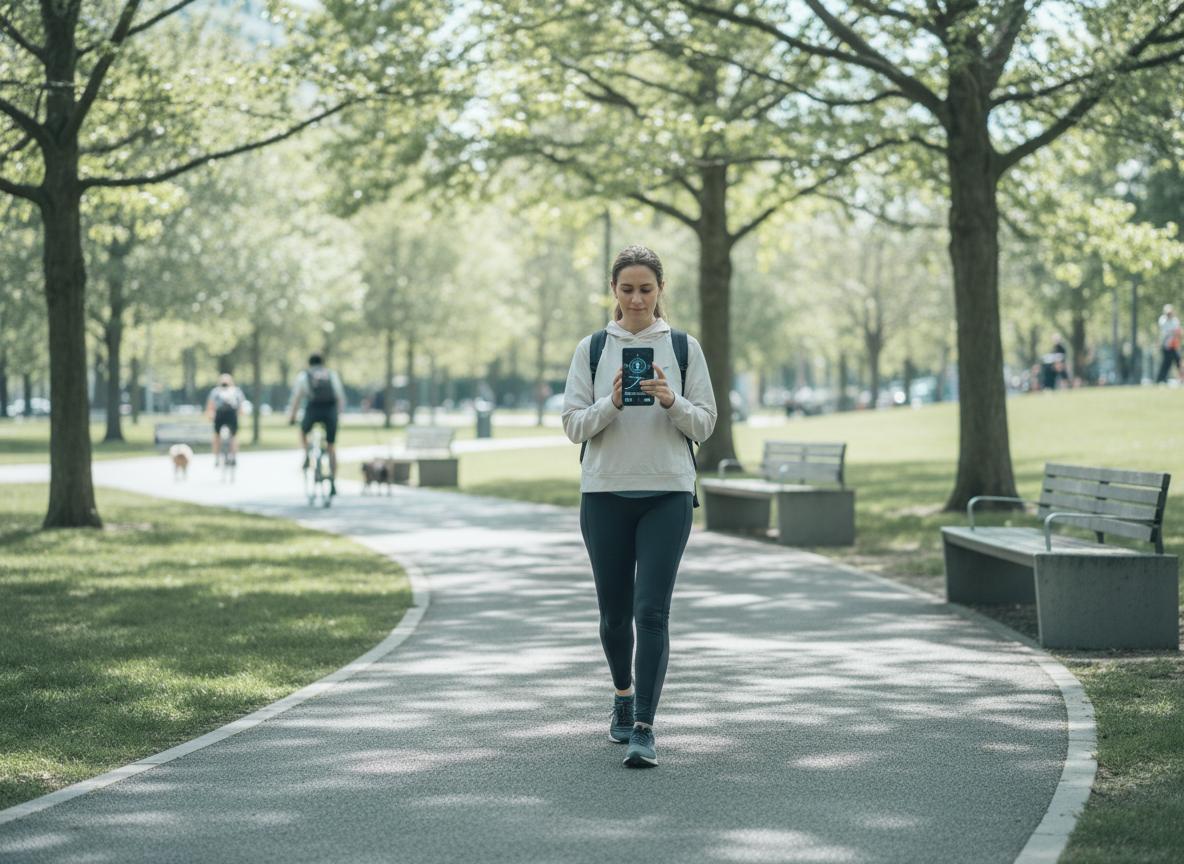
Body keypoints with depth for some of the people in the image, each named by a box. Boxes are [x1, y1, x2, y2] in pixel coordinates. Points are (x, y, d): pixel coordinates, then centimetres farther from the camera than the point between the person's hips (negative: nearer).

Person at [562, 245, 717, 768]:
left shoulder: (683, 348, 4)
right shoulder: (592, 348, 5)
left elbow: (705, 424, 3)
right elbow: (573, 424, 2)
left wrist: (671, 401, -15)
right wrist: (612, 404, -16)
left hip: (667, 493, -1)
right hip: (604, 492, 1)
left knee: (651, 611, -11)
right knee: (615, 611, 11)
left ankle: (643, 728, -10)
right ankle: (624, 696, 37)